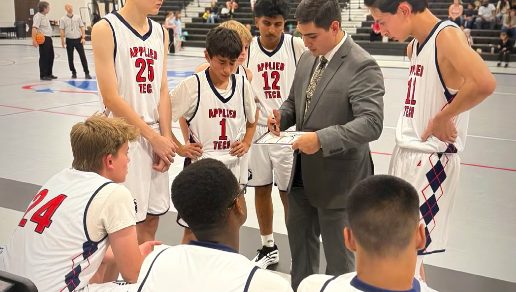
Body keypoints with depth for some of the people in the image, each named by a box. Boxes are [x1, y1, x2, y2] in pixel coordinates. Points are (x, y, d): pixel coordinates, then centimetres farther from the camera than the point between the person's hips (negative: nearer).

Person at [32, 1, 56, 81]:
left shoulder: (44, 16, 16)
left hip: (48, 38, 10)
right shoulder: (38, 16, -14)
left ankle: (49, 74, 25)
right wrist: (34, 40, -34)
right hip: (43, 39, -10)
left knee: (51, 56, 14)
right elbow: (34, 28, -25)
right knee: (44, 57, -3)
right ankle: (43, 75, 4)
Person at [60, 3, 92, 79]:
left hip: (78, 39, 0)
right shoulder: (63, 19, 2)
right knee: (70, 57, 5)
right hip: (69, 40, 0)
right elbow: (61, 30, 1)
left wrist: (83, 38, -4)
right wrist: (62, 40, -6)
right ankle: (73, 72, 17)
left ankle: (86, 73, 0)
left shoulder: (78, 17, 5)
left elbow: (82, 27, 5)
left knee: (83, 56, -4)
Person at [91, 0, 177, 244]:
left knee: (152, 217, 13)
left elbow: (162, 91, 8)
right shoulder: (106, 29, -10)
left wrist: (166, 138, -2)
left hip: (156, 138, 6)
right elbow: (111, 98, -14)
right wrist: (154, 137, -12)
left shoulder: (160, 33, 9)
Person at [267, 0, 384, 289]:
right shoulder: (308, 59, 5)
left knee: (339, 254, 11)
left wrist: (322, 139, -37)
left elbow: (372, 123, -28)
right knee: (300, 240, 24)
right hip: (303, 173, 8)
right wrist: (281, 116, -6)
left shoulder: (363, 67, -20)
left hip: (338, 177, -8)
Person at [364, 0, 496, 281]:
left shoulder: (447, 35, -16)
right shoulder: (414, 45, 11)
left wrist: (443, 118, -21)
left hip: (430, 161, -9)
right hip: (405, 154, 9)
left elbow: (484, 83, -34)